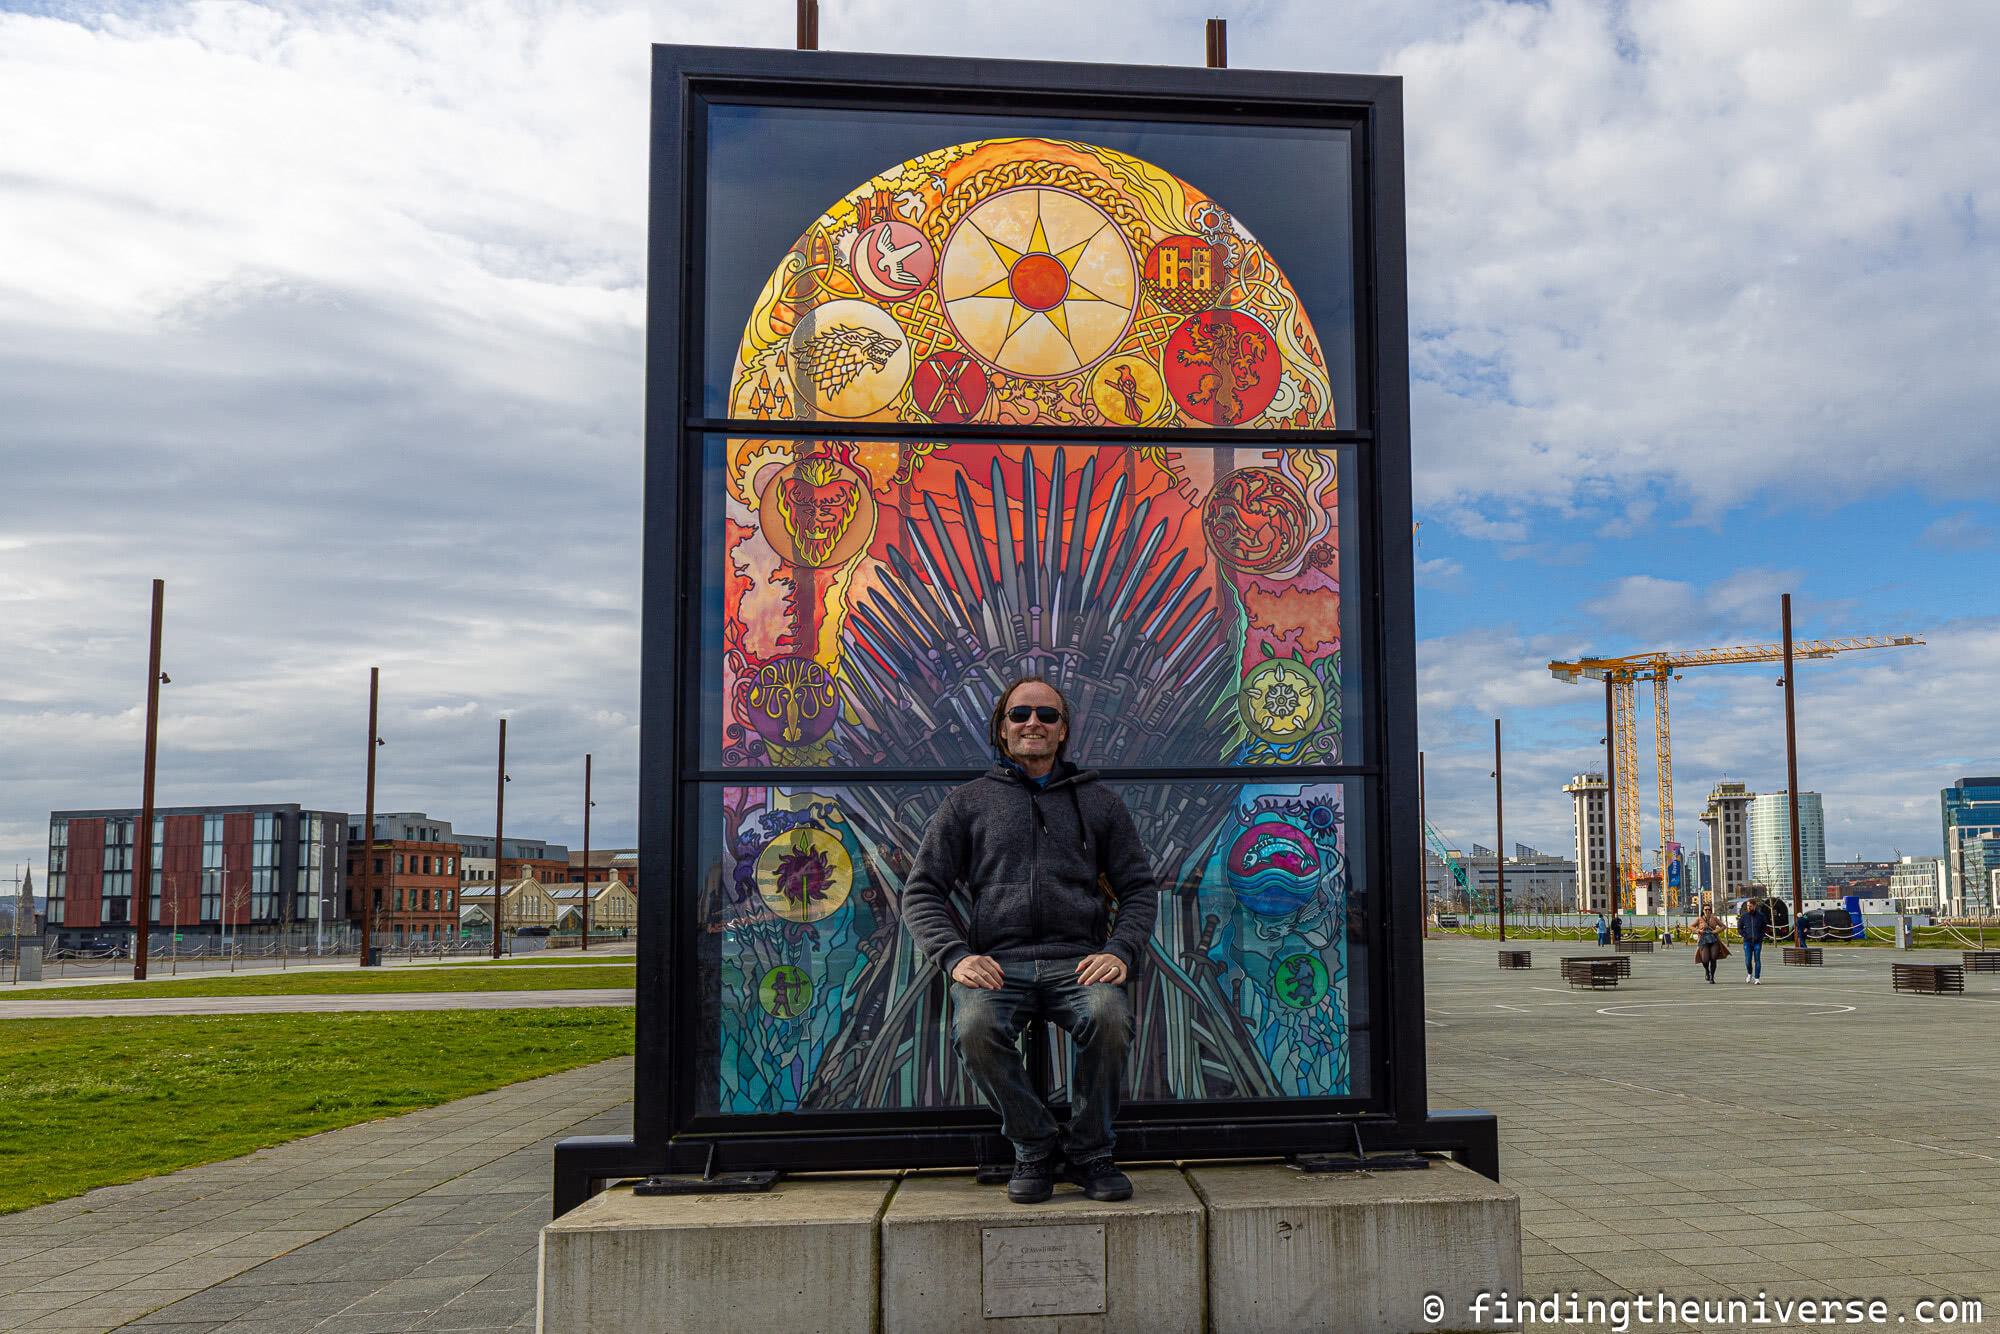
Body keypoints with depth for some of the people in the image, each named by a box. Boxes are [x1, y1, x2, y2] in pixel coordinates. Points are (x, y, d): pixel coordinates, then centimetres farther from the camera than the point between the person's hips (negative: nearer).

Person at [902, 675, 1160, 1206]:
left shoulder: (1099, 802, 19)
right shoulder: (968, 802, 16)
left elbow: (1140, 887, 16)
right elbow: (921, 891, 11)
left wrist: (1121, 952, -4)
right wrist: (955, 956, -7)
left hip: (1077, 961, 0)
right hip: (997, 962, 0)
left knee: (1110, 1017, -33)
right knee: (975, 1029, -33)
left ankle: (1090, 1152, -7)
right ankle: (1036, 1148, -7)